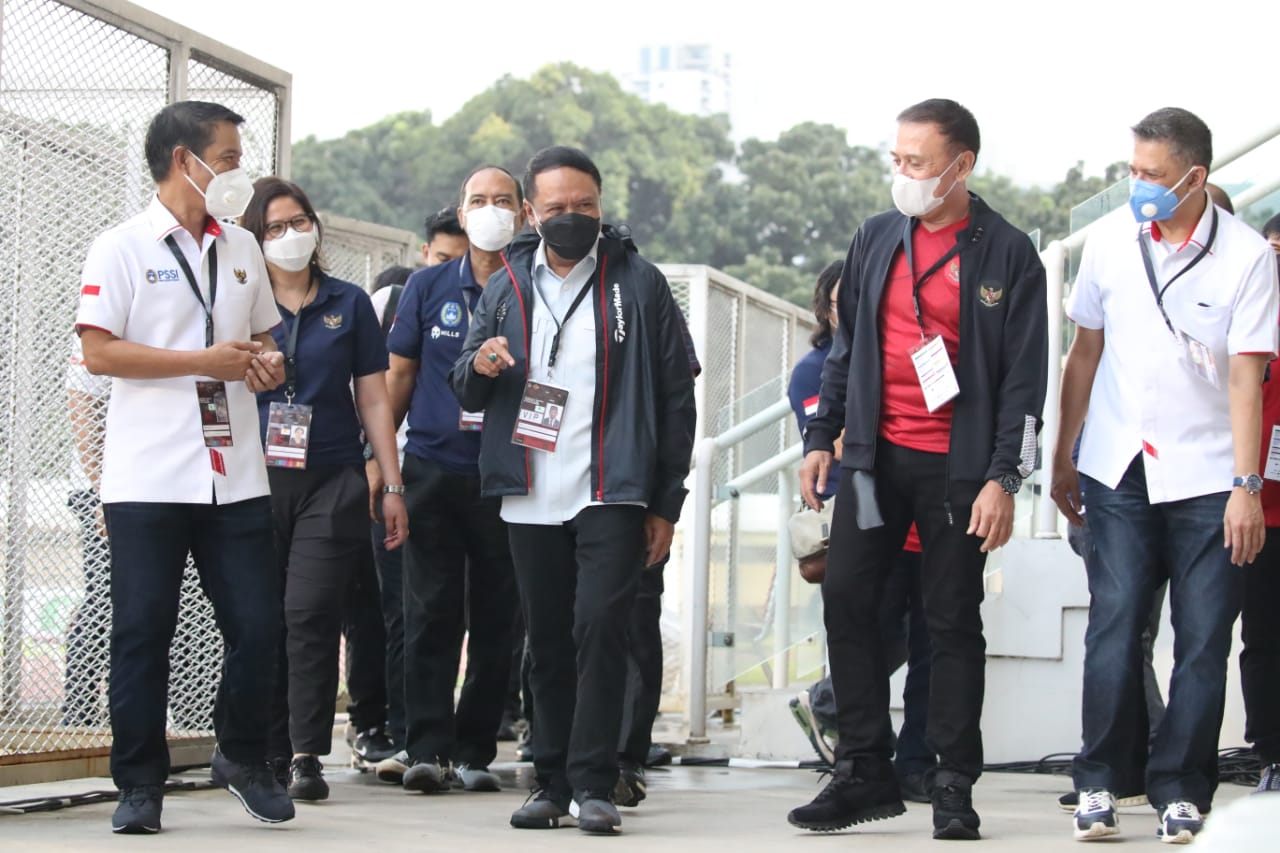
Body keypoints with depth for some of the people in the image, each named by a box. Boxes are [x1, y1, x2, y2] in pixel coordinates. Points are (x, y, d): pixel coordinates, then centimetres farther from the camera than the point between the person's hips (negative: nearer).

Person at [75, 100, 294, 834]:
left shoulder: (242, 250, 15)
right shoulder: (123, 249, -2)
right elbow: (99, 353, -10)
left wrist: (267, 364, 1)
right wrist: (207, 361, -14)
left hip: (235, 476, 5)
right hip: (149, 478, -5)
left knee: (258, 623, 2)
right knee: (143, 632, 0)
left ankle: (243, 757, 23)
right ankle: (141, 784, 9)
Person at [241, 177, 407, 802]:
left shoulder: (349, 305, 10)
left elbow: (373, 400, 12)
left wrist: (392, 486, 7)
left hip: (332, 480, 0)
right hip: (256, 478, 0)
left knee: (310, 614, -10)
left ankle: (306, 755, -8)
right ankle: (269, 753, 9)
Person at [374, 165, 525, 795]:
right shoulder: (428, 288, 8)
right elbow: (400, 374, 12)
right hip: (433, 469, 0)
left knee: (495, 619, 3)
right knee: (431, 613, -4)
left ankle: (474, 751, 9)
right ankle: (426, 749, -6)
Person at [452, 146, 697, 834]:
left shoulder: (638, 283, 1)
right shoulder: (506, 286, 11)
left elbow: (675, 397, 2)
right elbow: (466, 393, 15)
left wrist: (666, 504, -1)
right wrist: (479, 366, -10)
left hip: (611, 493, -4)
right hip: (532, 499, 4)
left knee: (599, 628, -14)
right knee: (547, 643, 7)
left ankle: (592, 785, -13)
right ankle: (553, 784, 13)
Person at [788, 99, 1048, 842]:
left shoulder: (1007, 253, -5)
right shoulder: (876, 239, 9)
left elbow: (1025, 375, -7)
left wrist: (1003, 479, -13)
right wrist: (821, 437, 10)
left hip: (957, 467, -4)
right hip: (876, 458, 4)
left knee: (955, 621, 1)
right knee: (847, 602, 0)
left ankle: (955, 788, 9)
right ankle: (865, 774, 9)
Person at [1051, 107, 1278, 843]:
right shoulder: (1112, 240, 3)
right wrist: (1063, 458, 12)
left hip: (1205, 476, -2)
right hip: (1118, 471, 2)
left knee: (1203, 639, -1)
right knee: (1115, 626, -5)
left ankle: (1181, 792, 8)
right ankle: (1100, 783, 3)